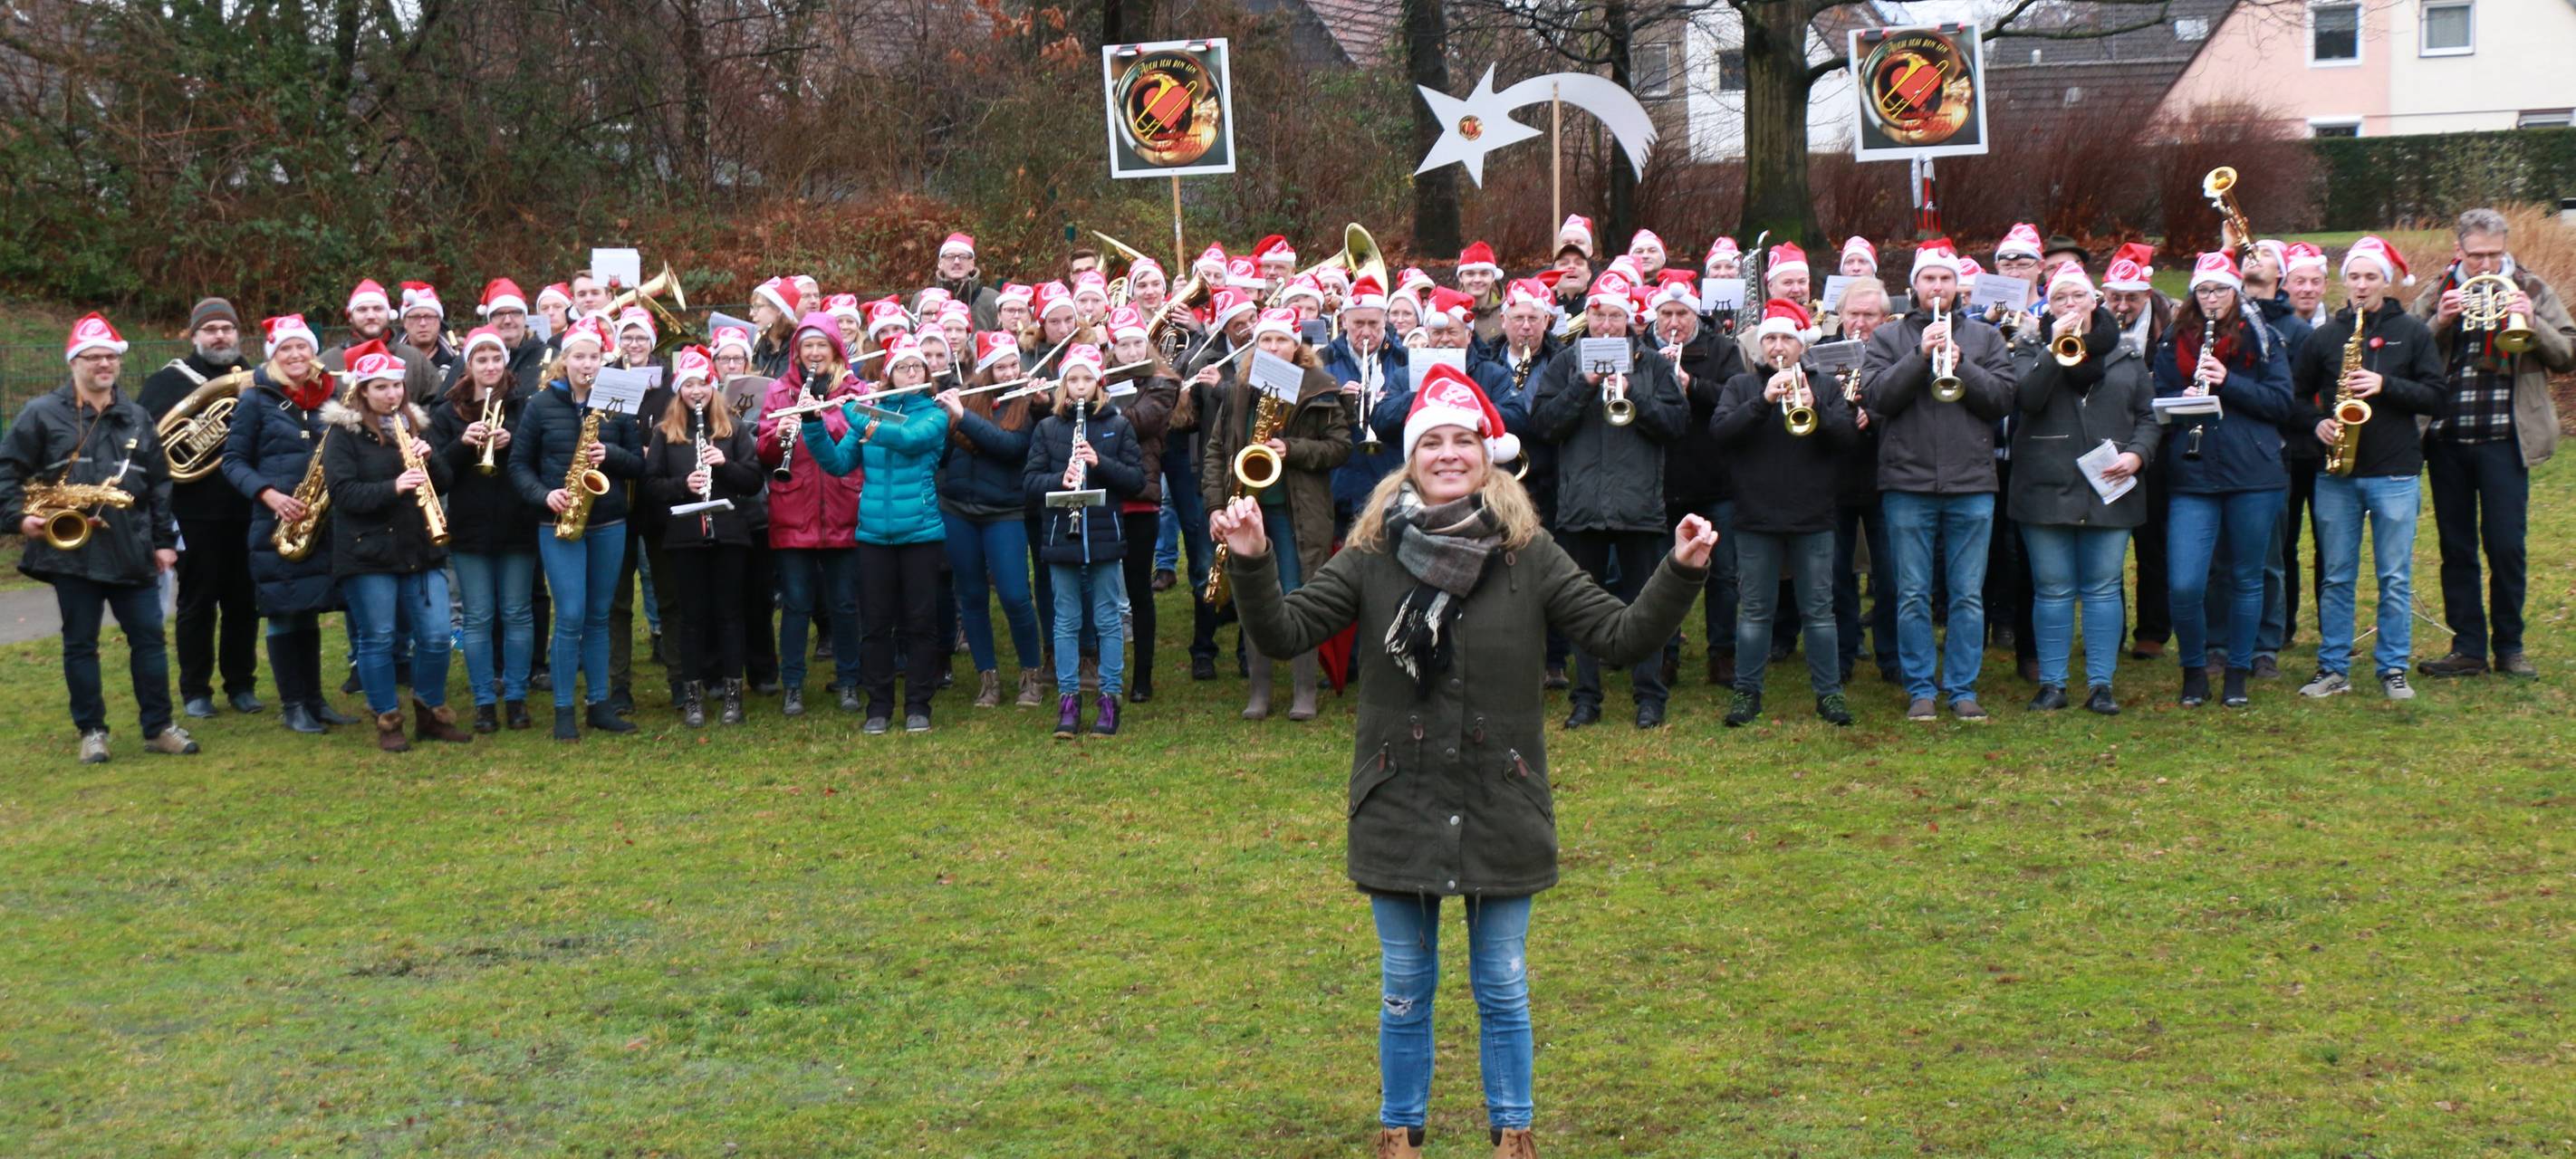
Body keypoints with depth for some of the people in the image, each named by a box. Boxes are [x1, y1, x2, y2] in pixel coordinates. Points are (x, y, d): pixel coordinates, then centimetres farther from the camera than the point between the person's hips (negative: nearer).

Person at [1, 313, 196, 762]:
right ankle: (92, 731, 13)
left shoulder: (137, 418, 12)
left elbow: (159, 484, 14)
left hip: (131, 552, 3)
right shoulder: (42, 413, 0)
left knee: (148, 637, 2)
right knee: (80, 643, 4)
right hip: (71, 551, -3)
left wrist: (164, 540, 9)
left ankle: (158, 727, 11)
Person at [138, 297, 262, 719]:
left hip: (246, 512, 2)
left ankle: (241, 684, 20)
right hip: (195, 513, -2)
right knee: (197, 602, 4)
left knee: (243, 601, 8)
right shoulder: (170, 380, 3)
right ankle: (195, 690, 12)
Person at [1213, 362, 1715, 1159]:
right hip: (1399, 806, 0)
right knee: (1404, 990, 14)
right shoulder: (1373, 557, -5)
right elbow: (1284, 632, -8)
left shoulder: (1528, 557, -5)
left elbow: (1622, 636, -7)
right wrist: (1251, 564, -25)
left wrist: (1680, 573, -20)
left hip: (1499, 808, 0)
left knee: (1503, 989, 13)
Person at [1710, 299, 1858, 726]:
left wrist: (1813, 408, -22)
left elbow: (1847, 438, -6)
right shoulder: (1742, 385, 5)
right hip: (1756, 517, 0)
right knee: (1754, 610, 6)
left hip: (1813, 518, 0)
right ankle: (1746, 691, 14)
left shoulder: (1824, 386, 6)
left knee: (1819, 610, 4)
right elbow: (1719, 430, -11)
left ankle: (1829, 692, 10)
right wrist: (1764, 401, -22)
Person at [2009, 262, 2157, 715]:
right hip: (2047, 488, -2)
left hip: (2109, 490, 2)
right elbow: (2026, 399, -14)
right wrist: (2054, 349, -20)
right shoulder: (2034, 349, 4)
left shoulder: (2122, 353, 11)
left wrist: (2138, 453, -5)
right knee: (2053, 590, 3)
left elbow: (2147, 414, 12)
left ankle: (2101, 684, 8)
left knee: (2103, 588, 3)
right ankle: (2052, 683, 9)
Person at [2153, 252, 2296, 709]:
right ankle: (2194, 671, 11)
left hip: (2253, 476, 0)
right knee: (2184, 585, -10)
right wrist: (2184, 399, -12)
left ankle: (2237, 673, 21)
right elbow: (2157, 400, 10)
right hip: (2192, 477, 0)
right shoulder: (2174, 341, 10)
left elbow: (2282, 402, -2)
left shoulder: (2260, 339, 6)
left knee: (2246, 579, 8)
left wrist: (2227, 381, -14)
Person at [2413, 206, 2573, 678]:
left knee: (2507, 546, -2)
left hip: (2503, 440, -2)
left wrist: (2531, 323, -16)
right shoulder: (2437, 294, 8)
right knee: (2456, 547, 6)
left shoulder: (2530, 290, 5)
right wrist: (2439, 324, -14)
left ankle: (2509, 647, 11)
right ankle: (2467, 648, 13)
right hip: (2446, 440, 2)